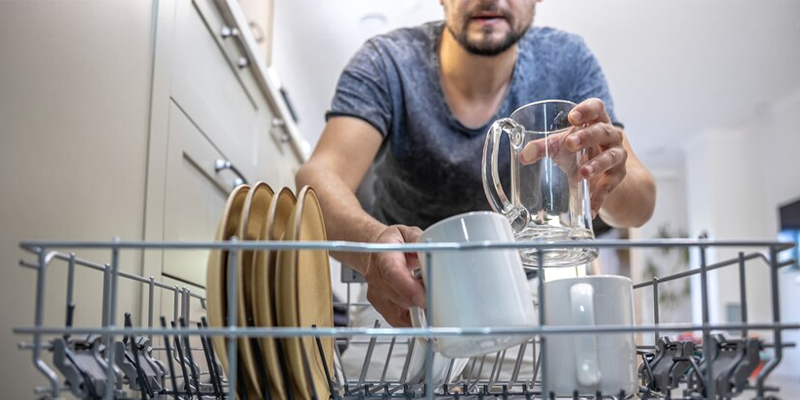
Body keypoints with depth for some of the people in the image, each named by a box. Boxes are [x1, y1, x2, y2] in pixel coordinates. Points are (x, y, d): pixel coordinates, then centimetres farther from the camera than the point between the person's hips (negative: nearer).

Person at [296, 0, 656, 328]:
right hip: (409, 292, 0)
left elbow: (639, 204, -18)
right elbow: (320, 176, -34)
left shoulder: (566, 61, -12)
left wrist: (606, 187, -43)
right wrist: (372, 241, -57)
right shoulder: (386, 64, -18)